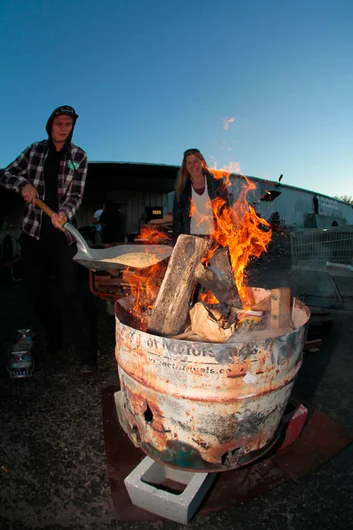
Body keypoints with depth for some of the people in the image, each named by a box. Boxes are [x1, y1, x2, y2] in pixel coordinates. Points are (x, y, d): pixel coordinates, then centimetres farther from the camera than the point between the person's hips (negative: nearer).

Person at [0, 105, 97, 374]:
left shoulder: (79, 156, 0)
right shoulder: (35, 150, 6)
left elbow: (76, 196, -4)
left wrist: (64, 213, -25)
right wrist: (23, 184, -12)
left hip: (61, 233, -3)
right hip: (33, 231, 4)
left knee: (70, 292, -10)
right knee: (36, 290, 11)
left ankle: (87, 355, -4)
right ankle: (53, 339, 33)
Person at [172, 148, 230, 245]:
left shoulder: (217, 184, 6)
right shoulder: (182, 189, 10)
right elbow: (177, 216, 9)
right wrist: (177, 241, 0)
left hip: (213, 237, -1)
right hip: (190, 238, 1)